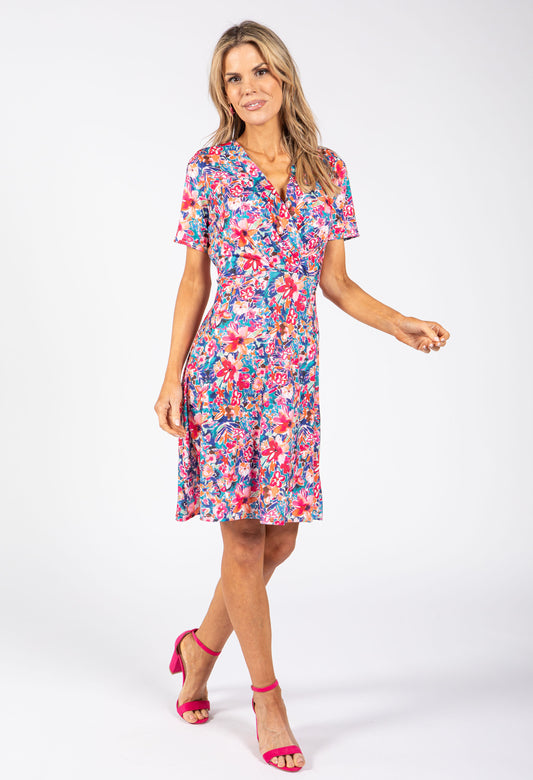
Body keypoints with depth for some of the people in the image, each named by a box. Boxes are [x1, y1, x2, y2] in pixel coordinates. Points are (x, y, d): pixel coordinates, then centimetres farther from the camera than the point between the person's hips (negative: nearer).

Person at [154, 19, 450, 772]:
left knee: (279, 533, 8)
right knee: (245, 534, 1)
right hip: (224, 364, -3)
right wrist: (172, 374, -3)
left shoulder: (329, 170, 7)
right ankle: (267, 697, 17)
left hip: (295, 373, 3)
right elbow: (194, 281, 2)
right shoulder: (208, 167, 1)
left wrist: (401, 323, -5)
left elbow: (336, 283, 10)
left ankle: (201, 644, 34)